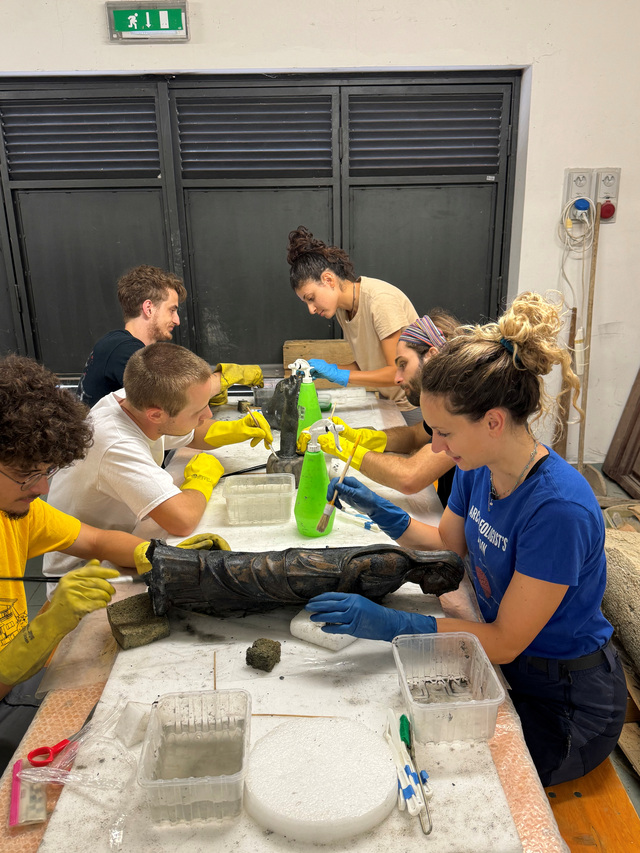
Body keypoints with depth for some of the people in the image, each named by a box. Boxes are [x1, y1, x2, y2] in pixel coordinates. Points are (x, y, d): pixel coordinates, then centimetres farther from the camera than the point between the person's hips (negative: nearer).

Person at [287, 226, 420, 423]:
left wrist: (339, 375, -25)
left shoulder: (380, 300, -22)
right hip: (388, 400, 7)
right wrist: (327, 369, -10)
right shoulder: (341, 307, 3)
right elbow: (366, 363, 7)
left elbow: (399, 371, -23)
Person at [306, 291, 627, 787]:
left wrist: (390, 625, -32)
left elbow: (505, 642, -26)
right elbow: (449, 543, 9)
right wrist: (380, 511, -7)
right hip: (507, 668, 7)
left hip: (566, 707, -6)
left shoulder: (559, 509, -33)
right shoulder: (478, 469, -10)